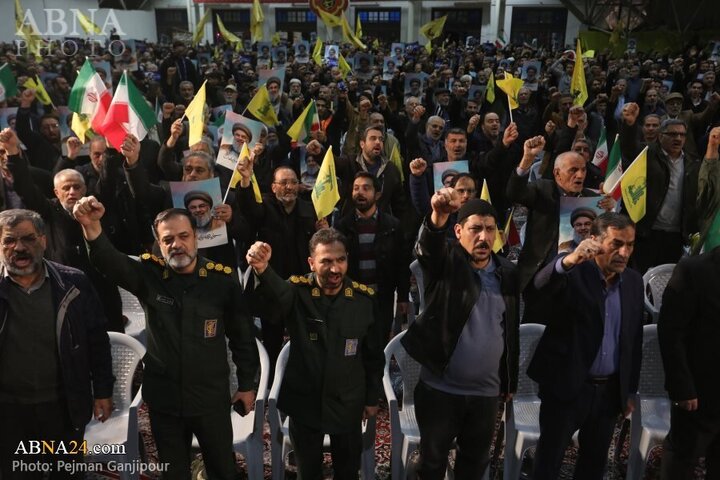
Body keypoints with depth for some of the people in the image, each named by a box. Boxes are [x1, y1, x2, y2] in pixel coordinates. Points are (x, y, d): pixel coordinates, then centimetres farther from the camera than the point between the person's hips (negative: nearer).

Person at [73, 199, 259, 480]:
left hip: (211, 397, -1)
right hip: (164, 398, 1)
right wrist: (91, 226, -49)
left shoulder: (221, 279, -11)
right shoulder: (149, 274, -8)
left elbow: (242, 335, -2)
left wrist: (247, 384, 4)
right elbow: (110, 261, -28)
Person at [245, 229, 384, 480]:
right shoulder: (298, 292, -16)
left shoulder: (364, 298, -10)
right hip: (304, 401, -1)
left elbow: (374, 355, 1)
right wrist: (262, 270, -64)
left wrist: (372, 398, 6)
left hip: (347, 403, 1)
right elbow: (275, 294, -42)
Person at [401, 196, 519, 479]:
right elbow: (426, 247, -34)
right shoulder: (445, 261, -9)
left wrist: (510, 382, 13)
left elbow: (511, 331, 10)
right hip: (440, 388, -3)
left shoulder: (507, 273, 2)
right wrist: (437, 218, -55)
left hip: (486, 392, 3)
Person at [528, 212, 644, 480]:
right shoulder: (572, 273, -12)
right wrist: (569, 260, -54)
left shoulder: (633, 281, 4)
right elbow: (541, 284, -35)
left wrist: (630, 390, 12)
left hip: (610, 390, 5)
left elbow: (635, 339, 11)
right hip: (566, 386, -5)